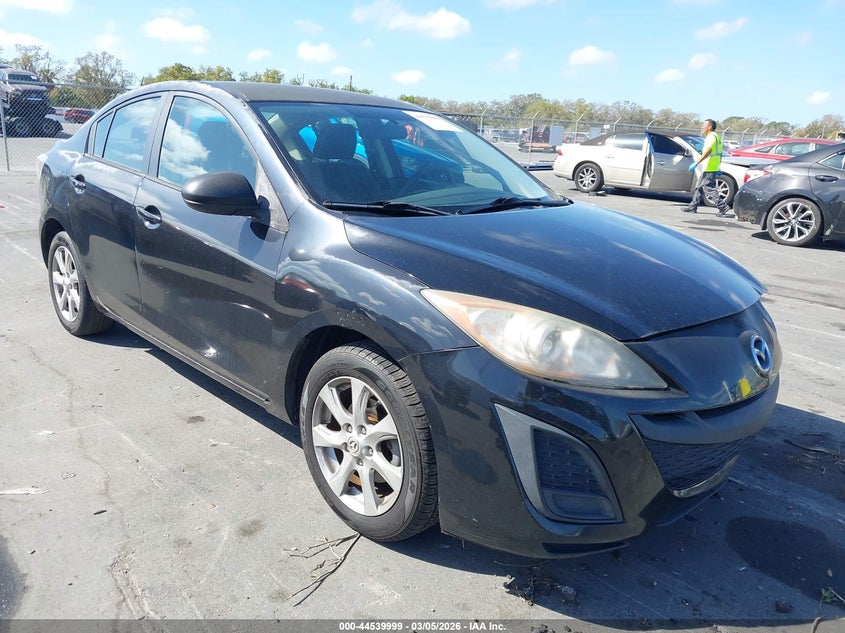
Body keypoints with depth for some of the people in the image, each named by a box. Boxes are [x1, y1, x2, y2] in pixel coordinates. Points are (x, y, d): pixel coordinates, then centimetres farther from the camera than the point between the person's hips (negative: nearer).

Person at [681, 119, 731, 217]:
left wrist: (696, 163, -30)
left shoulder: (711, 137, -12)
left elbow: (707, 151, -26)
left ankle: (723, 207, -12)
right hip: (714, 167, 10)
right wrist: (719, 168, 24)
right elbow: (719, 154, 22)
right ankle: (693, 207, 19)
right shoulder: (717, 137, 20)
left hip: (709, 168, -10)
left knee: (708, 188, -10)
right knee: (699, 186, 14)